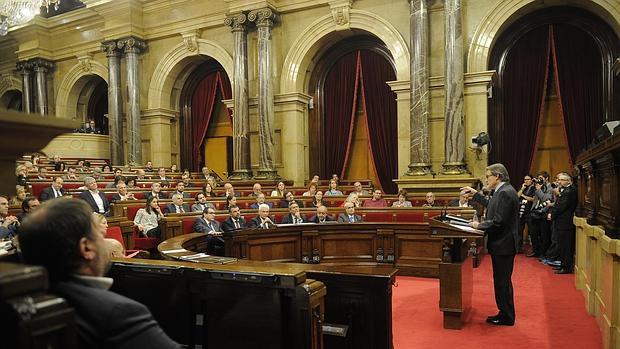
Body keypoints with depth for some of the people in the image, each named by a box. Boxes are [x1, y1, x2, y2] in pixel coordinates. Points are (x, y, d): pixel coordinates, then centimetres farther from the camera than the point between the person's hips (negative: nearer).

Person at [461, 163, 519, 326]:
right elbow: (491, 205, 25)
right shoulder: (502, 191, 10)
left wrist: (479, 225, -14)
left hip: (503, 244, -10)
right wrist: (475, 194, 21)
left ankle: (506, 317, 13)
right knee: (501, 281, 18)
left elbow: (499, 221, -25)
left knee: (503, 281, 1)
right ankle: (505, 313, 29)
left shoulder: (506, 192, -21)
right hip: (501, 243, 10)